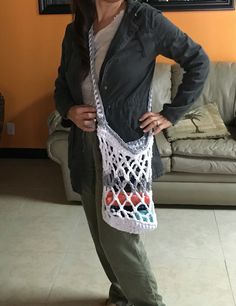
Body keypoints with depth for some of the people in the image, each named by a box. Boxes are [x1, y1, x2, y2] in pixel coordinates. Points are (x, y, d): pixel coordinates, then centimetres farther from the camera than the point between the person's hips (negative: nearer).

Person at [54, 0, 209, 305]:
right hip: (85, 149, 5)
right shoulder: (74, 31, 5)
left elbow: (198, 62, -1)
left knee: (117, 236, -4)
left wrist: (171, 114, -4)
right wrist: (69, 111, -6)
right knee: (101, 233, 14)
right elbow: (61, 86, 16)